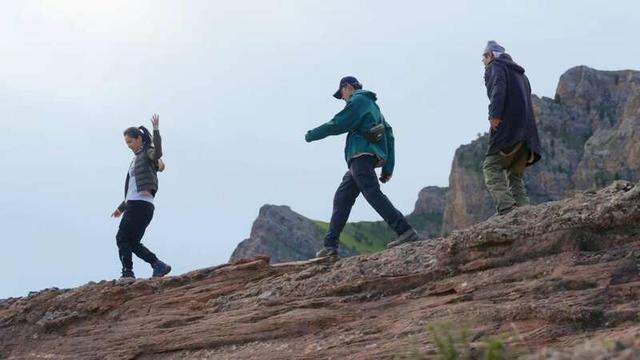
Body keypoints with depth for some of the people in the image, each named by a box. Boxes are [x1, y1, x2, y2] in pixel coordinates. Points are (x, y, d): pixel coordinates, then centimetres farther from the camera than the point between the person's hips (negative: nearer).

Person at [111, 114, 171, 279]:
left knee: (122, 238, -10)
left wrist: (156, 130, -35)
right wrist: (121, 208, 31)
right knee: (133, 242, 6)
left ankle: (128, 272, -11)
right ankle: (159, 265, 4)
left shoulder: (148, 153, 0)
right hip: (134, 205, 9)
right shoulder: (136, 159, 26)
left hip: (141, 205, -9)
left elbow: (157, 153, -27)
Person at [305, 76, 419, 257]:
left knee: (373, 194, -19)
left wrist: (312, 135, 5)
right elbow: (389, 134, 24)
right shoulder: (372, 106, 29)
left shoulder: (358, 100, 1)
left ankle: (406, 231, -28)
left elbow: (338, 124, -8)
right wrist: (388, 167, 20)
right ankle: (330, 245, 8)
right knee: (341, 199, 9)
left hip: (361, 155, -10)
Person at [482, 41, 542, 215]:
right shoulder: (519, 72, 30)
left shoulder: (495, 66, 5)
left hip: (507, 128, -8)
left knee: (491, 167, -10)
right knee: (515, 175, 10)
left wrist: (494, 115, -23)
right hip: (526, 133, 8)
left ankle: (507, 208, -28)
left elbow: (498, 88, -15)